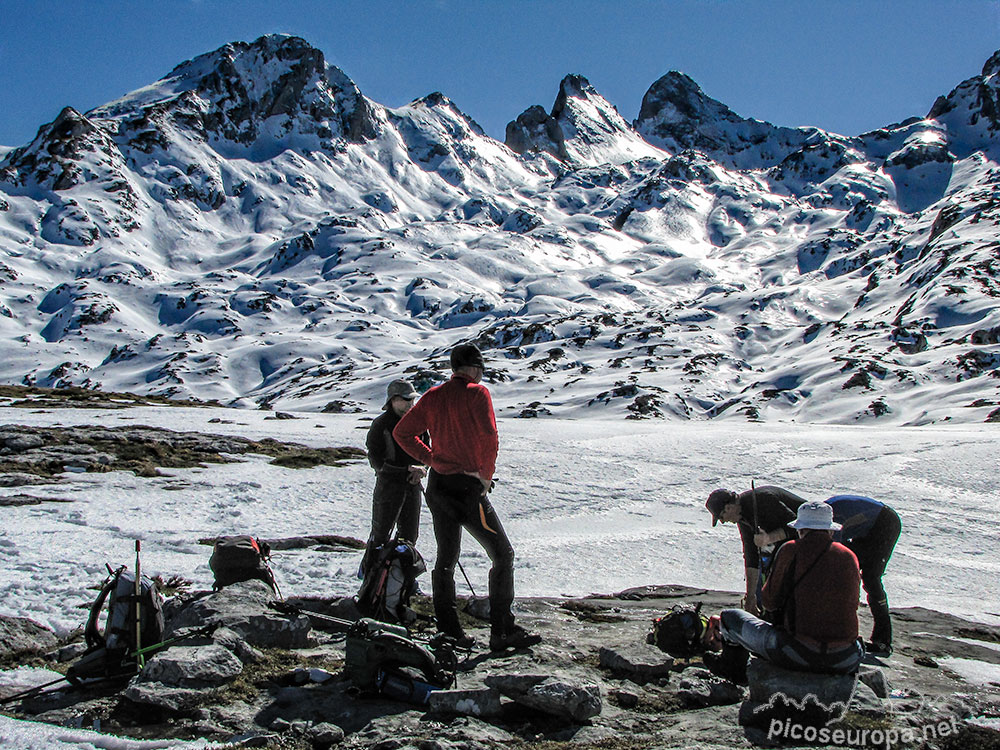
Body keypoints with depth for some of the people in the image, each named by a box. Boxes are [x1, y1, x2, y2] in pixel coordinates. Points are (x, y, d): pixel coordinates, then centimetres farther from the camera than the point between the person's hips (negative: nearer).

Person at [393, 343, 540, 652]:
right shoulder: (477, 392, -8)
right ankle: (502, 631, -2)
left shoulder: (433, 396, 9)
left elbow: (402, 433, 11)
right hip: (468, 487, -7)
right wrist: (486, 475, -8)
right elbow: (489, 437, -20)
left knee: (446, 557, 16)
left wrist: (431, 459, 11)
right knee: (502, 554, 0)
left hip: (437, 484, 7)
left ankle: (447, 630, 20)